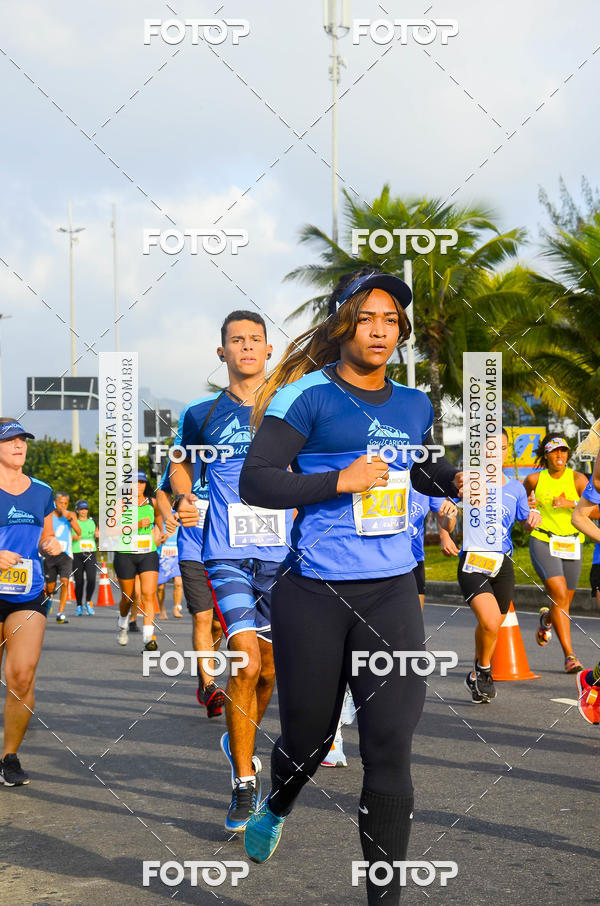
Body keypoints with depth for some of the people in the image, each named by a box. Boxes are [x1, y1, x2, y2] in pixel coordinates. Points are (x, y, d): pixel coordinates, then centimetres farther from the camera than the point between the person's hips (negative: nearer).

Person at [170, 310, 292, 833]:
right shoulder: (202, 415, 6)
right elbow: (182, 461, 22)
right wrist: (183, 499, 3)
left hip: (282, 553, 2)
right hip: (227, 554, -2)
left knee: (270, 667, 10)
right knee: (246, 662, -17)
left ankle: (241, 743, 40)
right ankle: (244, 787, -8)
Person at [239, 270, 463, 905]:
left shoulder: (413, 405, 12)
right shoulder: (308, 395, -5)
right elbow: (255, 481, -12)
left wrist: (454, 481, 11)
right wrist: (339, 481, -20)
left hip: (390, 591, 3)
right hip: (312, 592, -3)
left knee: (390, 747, -6)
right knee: (307, 737, 12)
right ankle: (275, 809, 48)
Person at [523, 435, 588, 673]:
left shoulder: (577, 479, -3)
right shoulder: (535, 479, 0)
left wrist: (571, 503, -25)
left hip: (571, 546, 2)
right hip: (543, 543, -2)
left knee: (564, 602, 12)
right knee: (559, 594, -21)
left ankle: (546, 620, 50)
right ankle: (569, 655, -18)